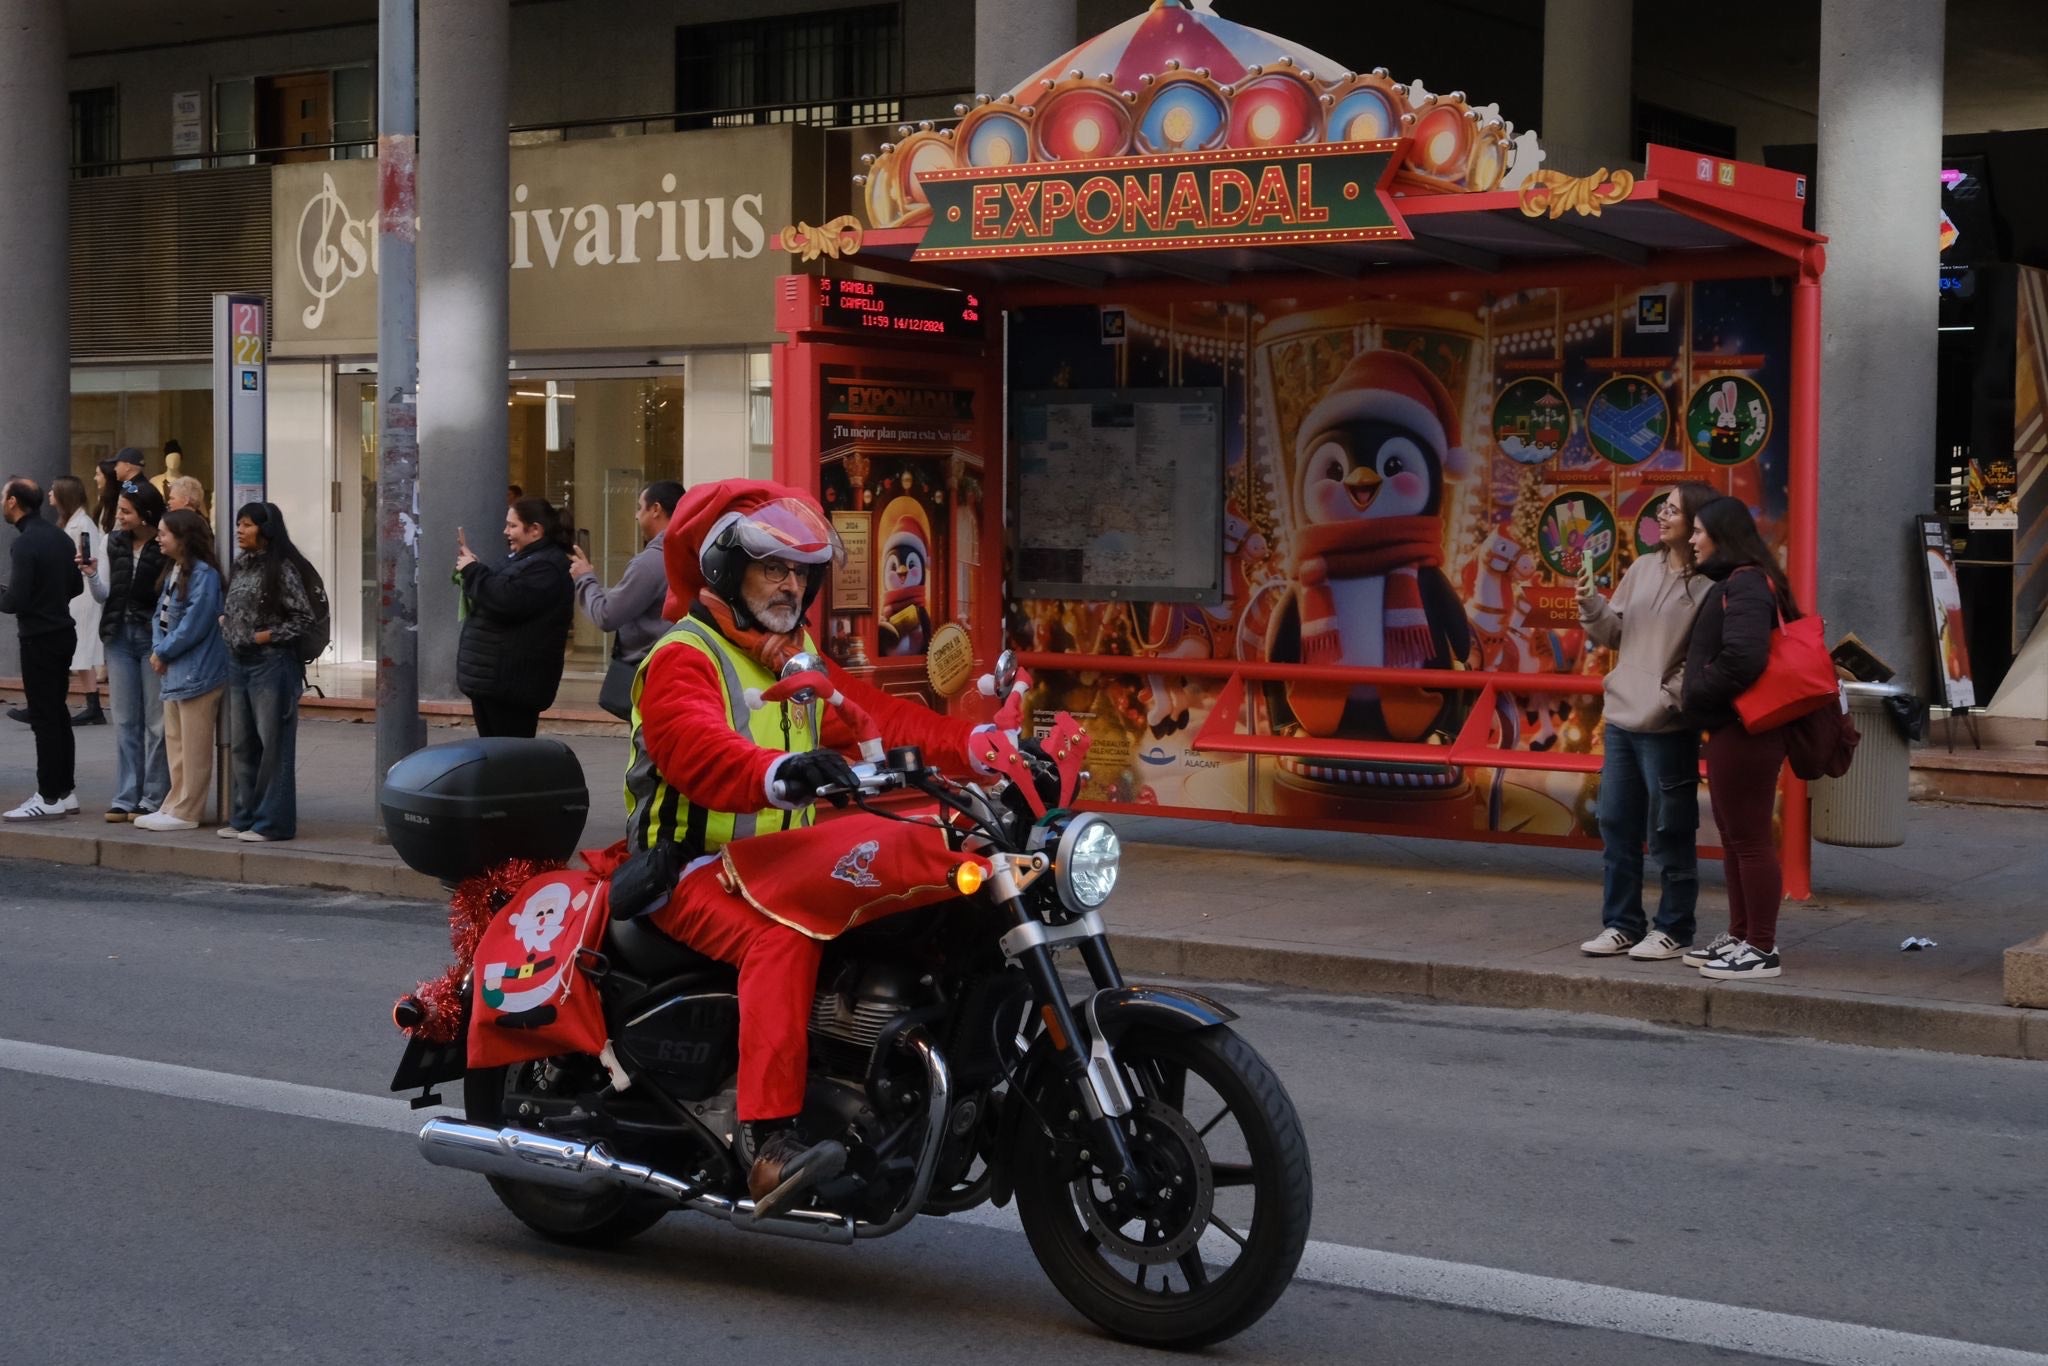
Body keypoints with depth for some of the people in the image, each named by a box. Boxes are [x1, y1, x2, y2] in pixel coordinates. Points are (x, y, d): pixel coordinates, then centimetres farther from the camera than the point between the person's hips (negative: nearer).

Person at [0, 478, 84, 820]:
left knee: (44, 718, -4)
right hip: (63, 632, 8)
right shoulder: (60, 537, 8)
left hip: (38, 639, -8)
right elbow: (76, 586, 15)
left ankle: (49, 798, -1)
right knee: (58, 714, 14)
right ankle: (64, 792, 19)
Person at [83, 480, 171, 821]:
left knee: (156, 722, 1)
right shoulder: (115, 543, 6)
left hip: (154, 638, -6)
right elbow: (105, 595, 11)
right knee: (125, 721, 10)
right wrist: (91, 575, -5)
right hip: (120, 637, 6)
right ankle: (125, 797, 14)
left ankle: (153, 798, 8)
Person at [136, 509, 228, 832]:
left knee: (193, 747, -1)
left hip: (196, 672, -10)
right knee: (175, 743, 15)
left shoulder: (203, 574, -16)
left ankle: (185, 812, 4)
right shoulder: (172, 571, 12)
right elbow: (161, 614, 15)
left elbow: (194, 625, -20)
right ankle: (176, 805, 23)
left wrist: (163, 652, -11)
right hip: (173, 671, 10)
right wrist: (157, 648, -3)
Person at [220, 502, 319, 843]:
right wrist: (225, 624, 7)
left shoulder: (282, 569, -11)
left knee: (273, 743, -3)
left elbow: (304, 618, -12)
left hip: (271, 663, -8)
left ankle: (272, 821, 2)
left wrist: (267, 636, -15)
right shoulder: (241, 566, 11)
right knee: (242, 744, 12)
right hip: (239, 662, 8)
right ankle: (245, 817, 20)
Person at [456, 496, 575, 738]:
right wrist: (472, 569, 10)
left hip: (511, 683, -11)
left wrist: (473, 571, -13)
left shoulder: (547, 567, -17)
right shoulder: (523, 559, 20)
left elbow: (505, 601, -26)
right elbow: (495, 591, 27)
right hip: (490, 678, 11)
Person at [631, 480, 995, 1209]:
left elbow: (880, 718, 9)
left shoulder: (802, 664, 20)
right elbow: (700, 752, -28)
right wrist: (780, 774, -48)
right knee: (782, 940, -35)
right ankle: (772, 1142, -42)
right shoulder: (682, 660, -7)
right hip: (696, 872, -8)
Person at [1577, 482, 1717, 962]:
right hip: (1621, 718, 7)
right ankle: (1621, 924, 23)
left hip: (1669, 728, -7)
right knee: (1617, 827, 13)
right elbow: (1614, 634, 14)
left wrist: (1668, 700, -19)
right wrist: (1591, 603, -3)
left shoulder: (1709, 585, -12)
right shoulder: (1643, 568, 9)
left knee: (1670, 833, 2)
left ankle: (1673, 930, 13)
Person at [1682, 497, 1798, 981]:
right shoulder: (1734, 582, 16)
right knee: (1735, 838, 17)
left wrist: (1699, 692, -15)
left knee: (1749, 840, -5)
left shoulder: (1745, 585, -17)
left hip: (1743, 732, -11)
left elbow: (1743, 657, -29)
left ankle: (1761, 950, 0)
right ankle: (1739, 938, 26)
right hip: (1731, 729, 11)